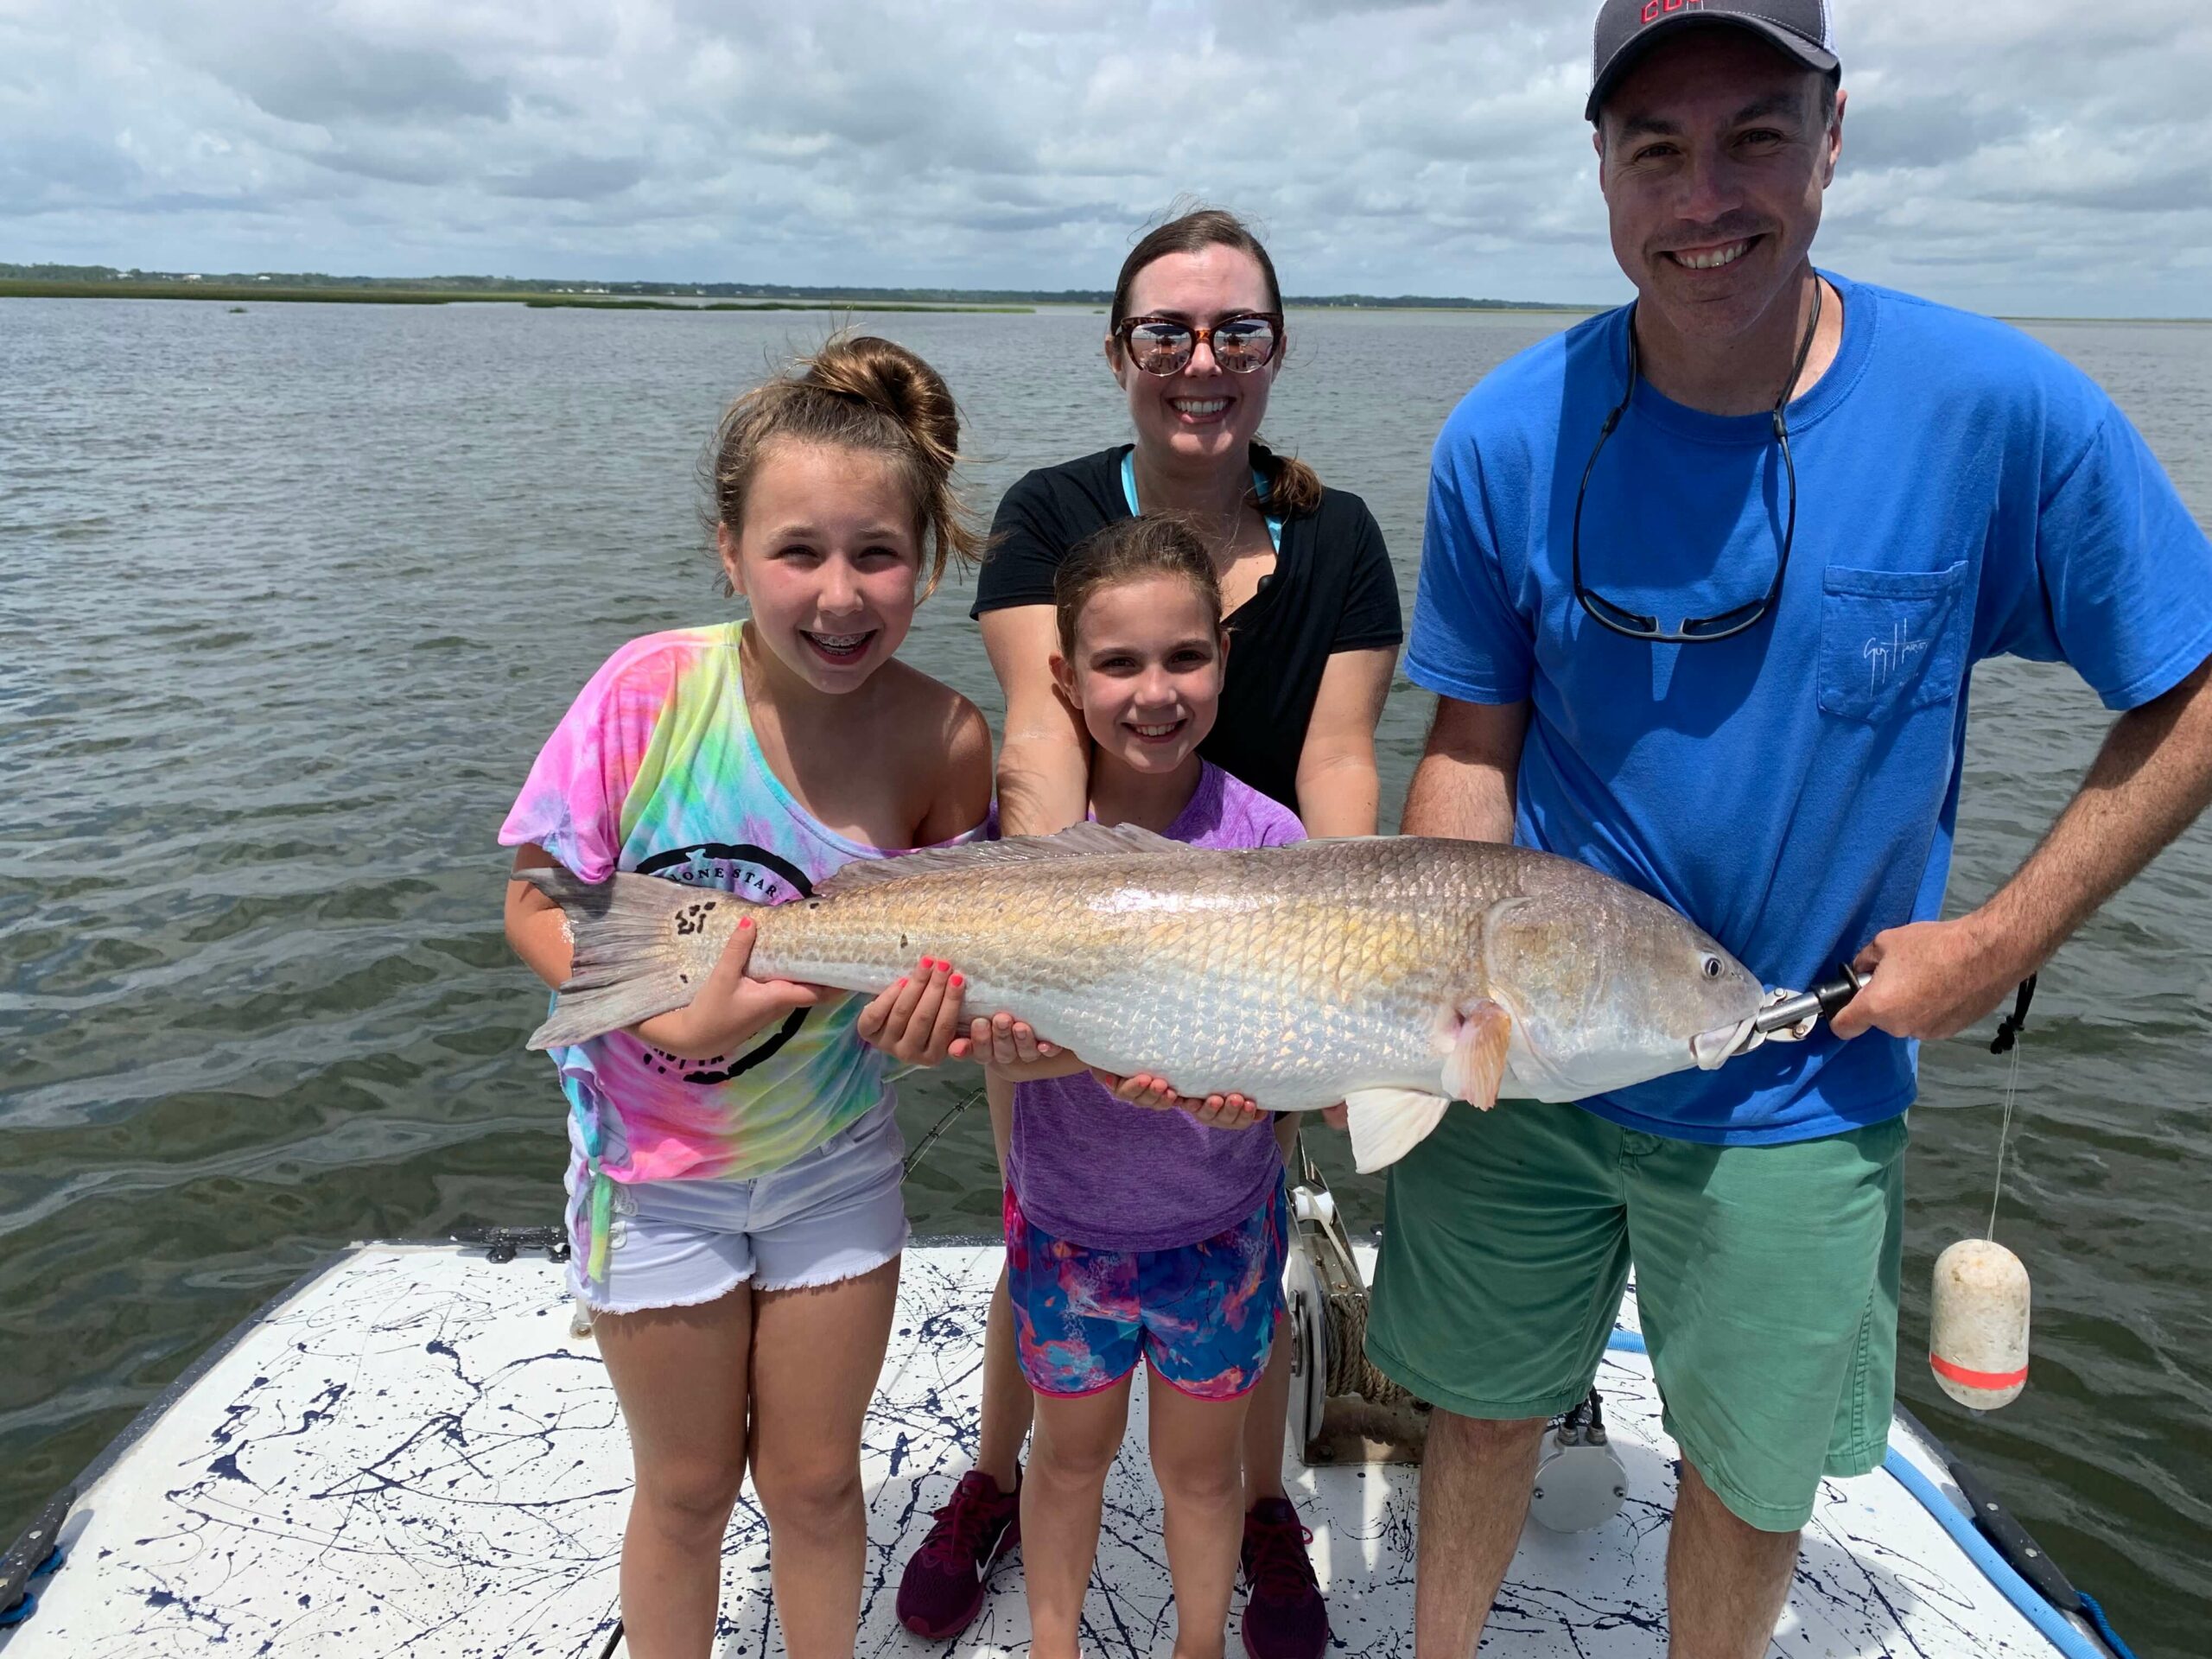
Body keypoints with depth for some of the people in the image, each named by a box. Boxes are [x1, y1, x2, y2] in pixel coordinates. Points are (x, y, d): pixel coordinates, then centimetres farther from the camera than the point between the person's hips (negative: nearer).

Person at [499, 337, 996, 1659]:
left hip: (837, 1162, 2)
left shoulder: (946, 741, -18)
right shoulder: (654, 688, -24)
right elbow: (539, 904, -13)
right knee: (689, 1490, 18)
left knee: (816, 1479, 19)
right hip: (657, 1162, -1)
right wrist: (675, 1023, -29)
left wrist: (927, 1015, -29)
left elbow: (939, 949, -6)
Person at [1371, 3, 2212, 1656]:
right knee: (1484, 1410, 21)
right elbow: (1473, 749, -5)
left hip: (1800, 1099, 0)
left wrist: (2003, 939, -12)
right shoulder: (1507, 439, -12)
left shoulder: (2006, 411, -15)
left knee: (1751, 1477, 19)